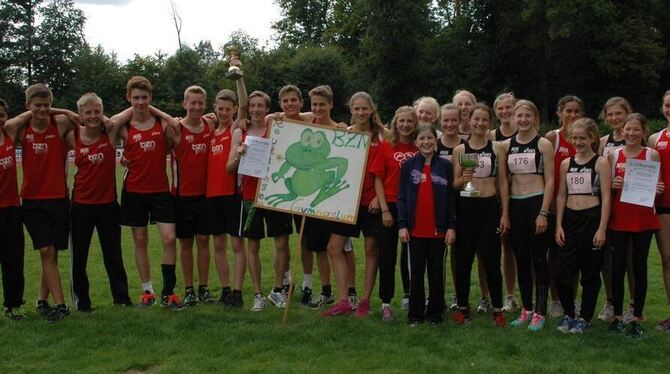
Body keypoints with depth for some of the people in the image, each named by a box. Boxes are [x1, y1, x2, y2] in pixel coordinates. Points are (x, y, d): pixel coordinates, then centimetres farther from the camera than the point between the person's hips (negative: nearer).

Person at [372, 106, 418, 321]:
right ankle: (386, 303, 12)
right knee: (387, 257, 4)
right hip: (390, 206, -1)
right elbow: (378, 180, 0)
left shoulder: (419, 149, 3)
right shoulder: (386, 147, 0)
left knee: (411, 255, 10)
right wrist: (385, 209, -6)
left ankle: (409, 295, 26)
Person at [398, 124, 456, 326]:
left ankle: (435, 313, 17)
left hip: (438, 229, 0)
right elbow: (401, 197, 2)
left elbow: (451, 198, 2)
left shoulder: (445, 165, 2)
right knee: (416, 272, 7)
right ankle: (415, 314, 15)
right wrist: (402, 225, -6)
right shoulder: (408, 165, 3)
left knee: (436, 271, 7)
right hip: (415, 229, 0)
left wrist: (452, 226, -4)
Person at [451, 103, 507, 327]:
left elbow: (503, 182, 4)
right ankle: (462, 307, 17)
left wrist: (505, 214, -2)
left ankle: (497, 309, 11)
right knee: (463, 260, 6)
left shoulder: (496, 148, 4)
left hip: (489, 207, -1)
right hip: (465, 207, 1)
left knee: (491, 260, 2)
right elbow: (454, 185, 5)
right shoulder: (460, 150, 5)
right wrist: (463, 179, -18)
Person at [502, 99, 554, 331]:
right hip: (515, 205, 4)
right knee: (521, 260, 9)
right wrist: (505, 213, 4)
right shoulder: (507, 146, 8)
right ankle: (526, 309, 19)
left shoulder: (543, 144, -2)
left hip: (537, 203, -4)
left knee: (538, 259, 1)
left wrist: (543, 213, -12)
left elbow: (549, 181, -5)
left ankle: (540, 312, 8)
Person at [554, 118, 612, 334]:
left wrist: (602, 229, -12)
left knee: (590, 273, 6)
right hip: (570, 219, 4)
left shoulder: (600, 163, -3)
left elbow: (606, 197, -6)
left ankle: (584, 318, 19)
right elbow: (561, 196, 11)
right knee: (562, 273, 0)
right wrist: (558, 225, 4)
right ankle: (568, 314, 20)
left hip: (592, 219, -4)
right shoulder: (566, 164, 10)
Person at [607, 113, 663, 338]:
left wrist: (658, 189, -16)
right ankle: (617, 315, 16)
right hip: (619, 218, 2)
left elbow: (657, 186, 6)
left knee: (639, 267, 5)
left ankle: (637, 318, 13)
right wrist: (613, 185, -10)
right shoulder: (614, 155, 5)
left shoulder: (652, 155, 0)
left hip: (643, 218, -2)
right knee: (617, 267, 4)